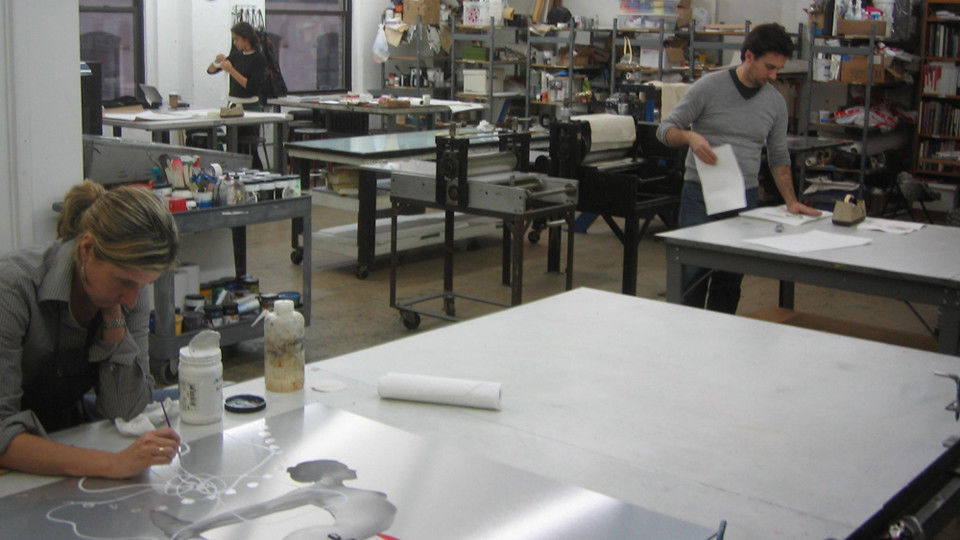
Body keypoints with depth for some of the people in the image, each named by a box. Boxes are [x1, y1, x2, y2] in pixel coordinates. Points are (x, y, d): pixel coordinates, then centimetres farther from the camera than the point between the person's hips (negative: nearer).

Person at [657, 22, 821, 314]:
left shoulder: (775, 102, 8)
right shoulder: (709, 87, -5)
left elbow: (778, 156, 14)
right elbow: (665, 129, -5)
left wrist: (791, 201, 4)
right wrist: (690, 137, -26)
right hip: (701, 194, -4)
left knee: (729, 284, 7)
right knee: (693, 277, -5)